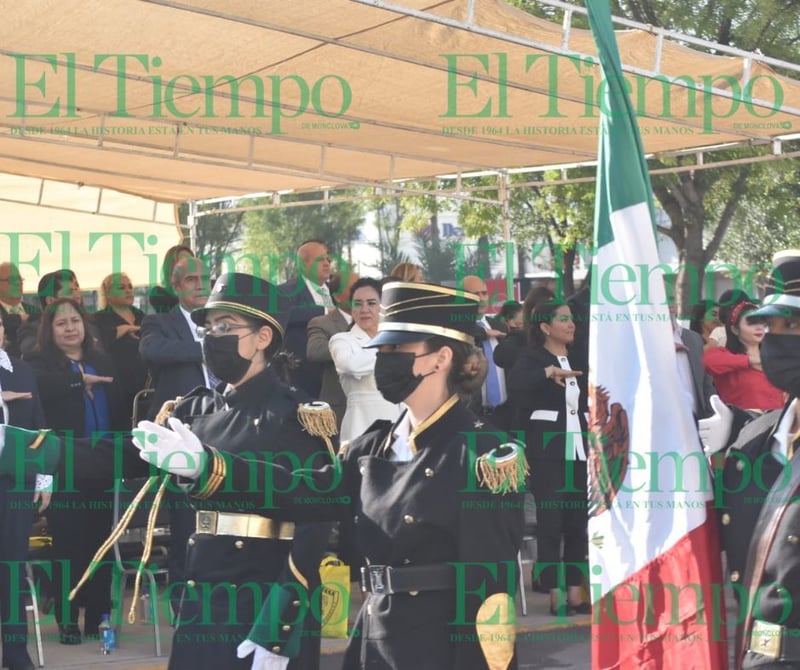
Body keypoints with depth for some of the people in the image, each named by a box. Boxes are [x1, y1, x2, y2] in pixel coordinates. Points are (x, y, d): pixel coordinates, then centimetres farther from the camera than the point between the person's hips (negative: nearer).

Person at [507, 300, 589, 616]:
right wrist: (549, 372, -39)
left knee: (578, 522, 6)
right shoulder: (532, 359, -4)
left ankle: (575, 593, 12)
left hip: (579, 448, 6)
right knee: (550, 522, -3)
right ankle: (555, 596, 0)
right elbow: (515, 383, -25)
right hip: (548, 451, -5)